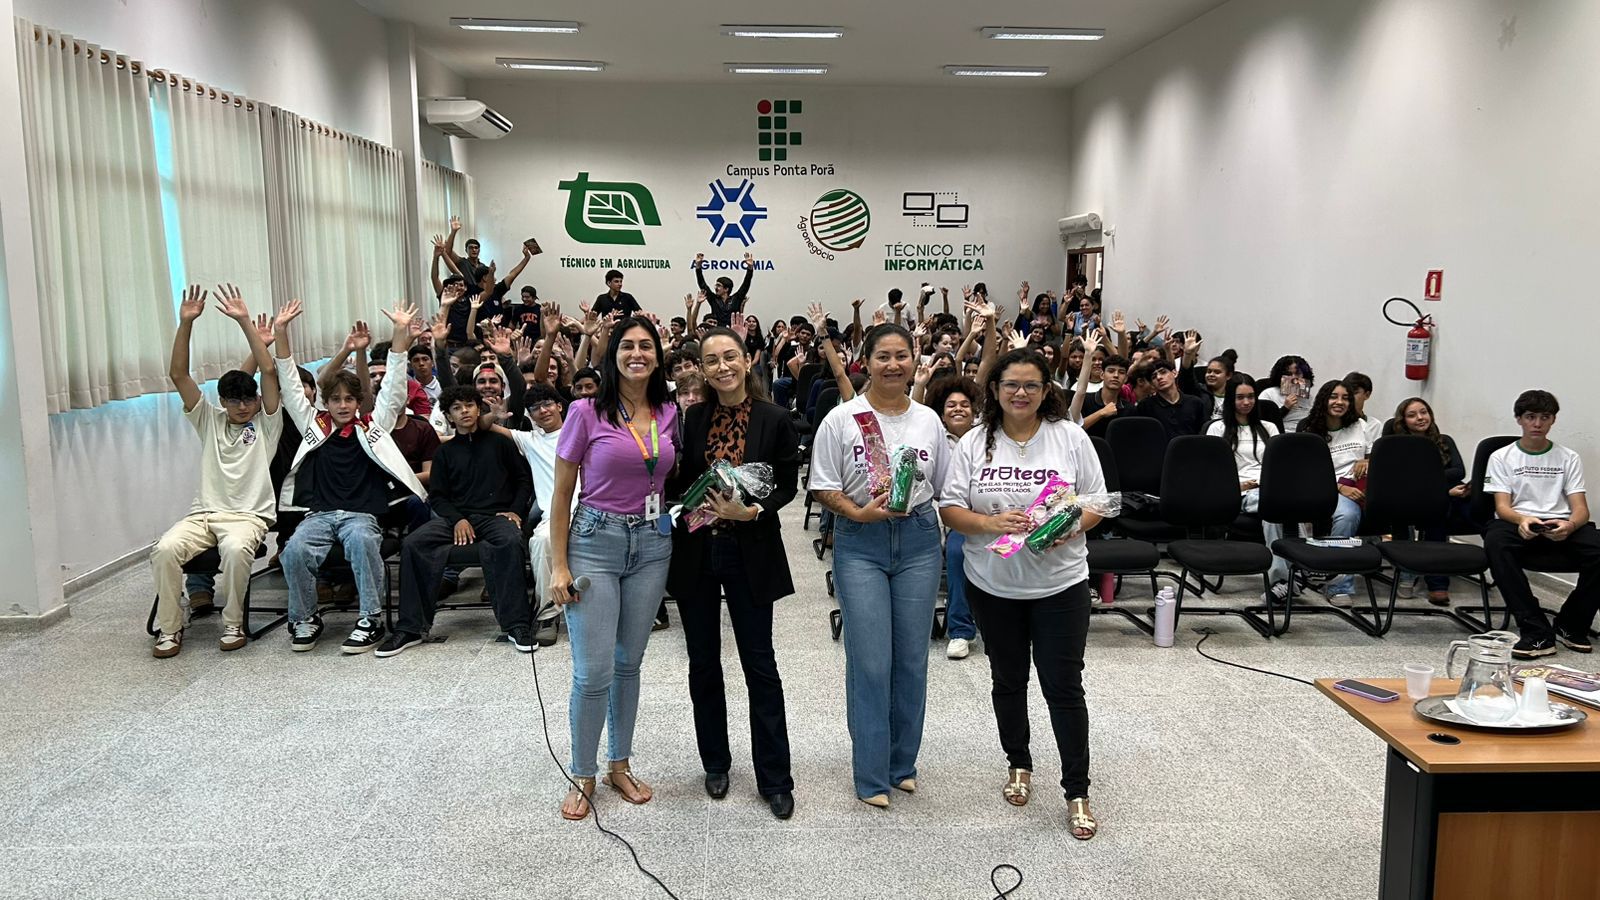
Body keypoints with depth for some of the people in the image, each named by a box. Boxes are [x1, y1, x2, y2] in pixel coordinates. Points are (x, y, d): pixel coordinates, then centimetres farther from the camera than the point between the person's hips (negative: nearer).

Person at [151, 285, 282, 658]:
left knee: (236, 549, -36)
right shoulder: (210, 420, 18)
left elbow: (268, 371, -3)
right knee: (165, 549, -26)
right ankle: (170, 627, -11)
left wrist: (245, 322, -10)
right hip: (203, 513, 3)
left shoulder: (266, 423, 10)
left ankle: (233, 624, -16)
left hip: (248, 514, -3)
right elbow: (179, 375, 9)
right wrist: (186, 323, -3)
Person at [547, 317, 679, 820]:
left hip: (652, 543, 4)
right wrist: (558, 566, -8)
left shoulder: (668, 414, 4)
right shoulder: (587, 412, -8)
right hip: (596, 541, -4)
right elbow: (561, 494, -4)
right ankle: (582, 777, 15)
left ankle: (620, 766, 29)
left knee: (629, 663, 14)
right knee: (593, 672, -4)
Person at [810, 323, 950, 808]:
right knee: (870, 663, -2)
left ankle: (902, 763, 27)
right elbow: (824, 486, -4)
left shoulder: (928, 420, 6)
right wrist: (859, 513, -18)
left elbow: (945, 486, 13)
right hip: (860, 545, -3)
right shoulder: (841, 419, -4)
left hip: (918, 540, 3)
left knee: (912, 659, 10)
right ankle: (872, 775, 11)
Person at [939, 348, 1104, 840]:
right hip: (993, 585, 2)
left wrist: (1070, 528, -19)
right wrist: (991, 523, -20)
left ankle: (1077, 791, 14)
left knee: (1064, 686, 0)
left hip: (1059, 583, -1)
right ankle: (1018, 763, 38)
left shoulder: (1071, 438, -2)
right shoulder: (974, 443, -1)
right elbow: (950, 508, -3)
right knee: (1007, 681, 16)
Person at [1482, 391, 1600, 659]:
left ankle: (1572, 625, -7)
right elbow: (1502, 506, -1)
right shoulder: (1501, 457, 11)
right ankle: (1537, 632, -36)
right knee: (1495, 541, -38)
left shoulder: (1569, 458, 16)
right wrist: (1522, 520, -26)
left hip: (1560, 527, 2)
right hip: (1517, 523, -2)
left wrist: (1570, 525, -22)